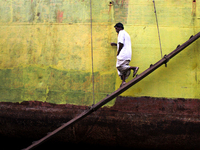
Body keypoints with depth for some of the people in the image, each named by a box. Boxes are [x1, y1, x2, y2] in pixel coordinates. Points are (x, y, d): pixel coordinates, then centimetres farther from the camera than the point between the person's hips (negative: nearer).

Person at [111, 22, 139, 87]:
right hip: (128, 54, 10)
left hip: (123, 53, -10)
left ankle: (134, 68, -20)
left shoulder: (121, 33, -2)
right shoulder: (126, 34, 28)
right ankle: (123, 81, -7)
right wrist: (115, 44, 35)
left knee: (120, 66, -14)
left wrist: (118, 53, -6)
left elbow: (121, 44, -14)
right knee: (123, 67, 4)